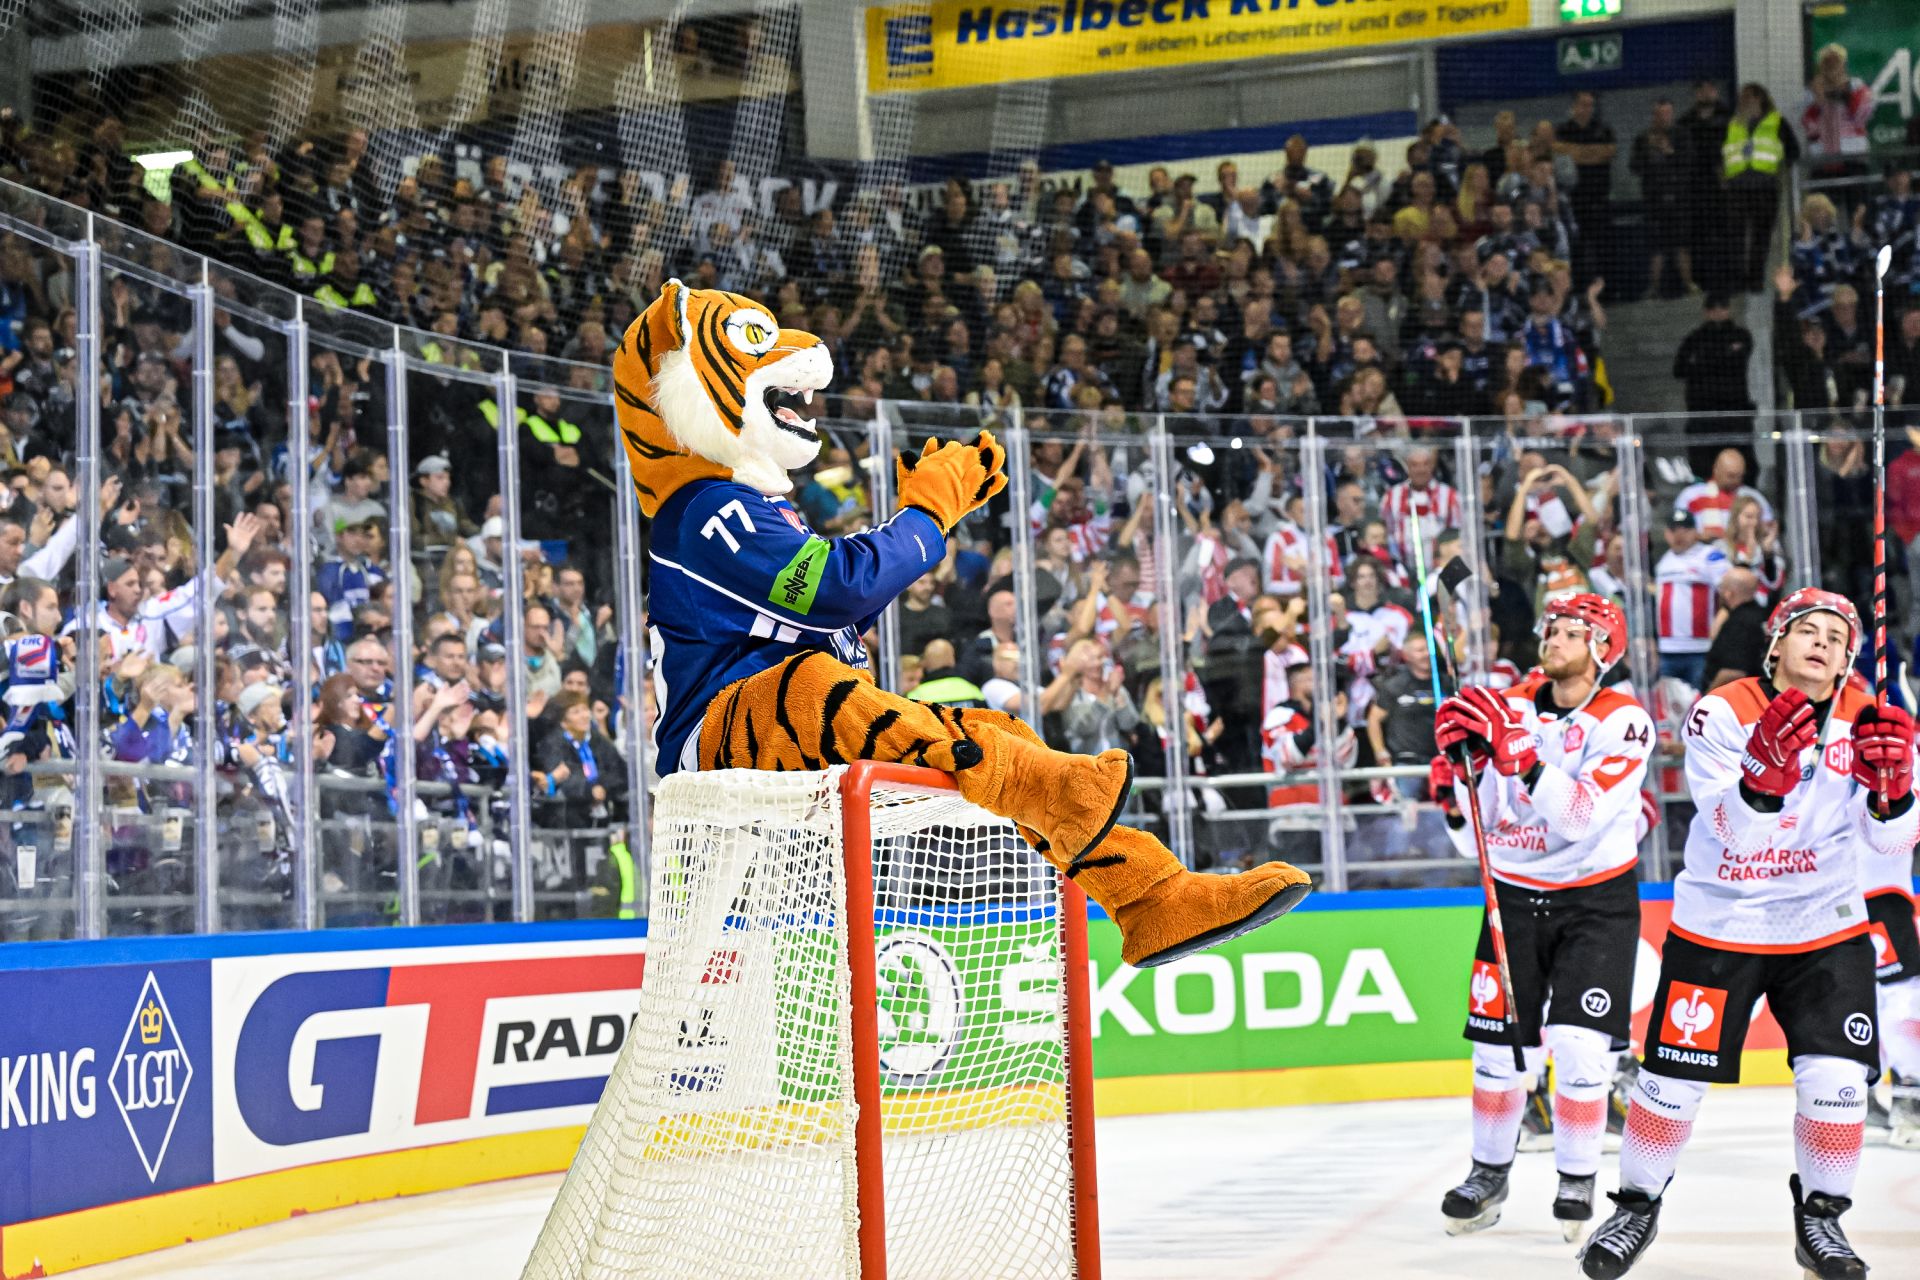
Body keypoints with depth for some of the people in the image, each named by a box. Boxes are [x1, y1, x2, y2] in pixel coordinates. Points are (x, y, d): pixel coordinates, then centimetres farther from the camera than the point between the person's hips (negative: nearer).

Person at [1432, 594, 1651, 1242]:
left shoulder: (1623, 720, -12)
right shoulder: (1510, 708, 0)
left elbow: (1580, 817, -28)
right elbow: (1473, 839, 1)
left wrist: (1518, 748, -34)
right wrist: (1458, 775, -18)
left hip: (1596, 900, -3)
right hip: (1515, 894, 3)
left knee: (1579, 1046, -10)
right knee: (1501, 1047, 2)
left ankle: (1578, 1178, 9)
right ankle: (1489, 1171, 21)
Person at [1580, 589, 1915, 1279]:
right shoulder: (1722, 713, -14)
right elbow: (1736, 832, -25)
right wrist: (1765, 773, -45)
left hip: (1826, 928, 2)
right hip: (1718, 927, -2)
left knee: (1836, 1081, -8)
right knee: (1673, 1079, 1)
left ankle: (1820, 1218, 14)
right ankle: (1637, 1205, 23)